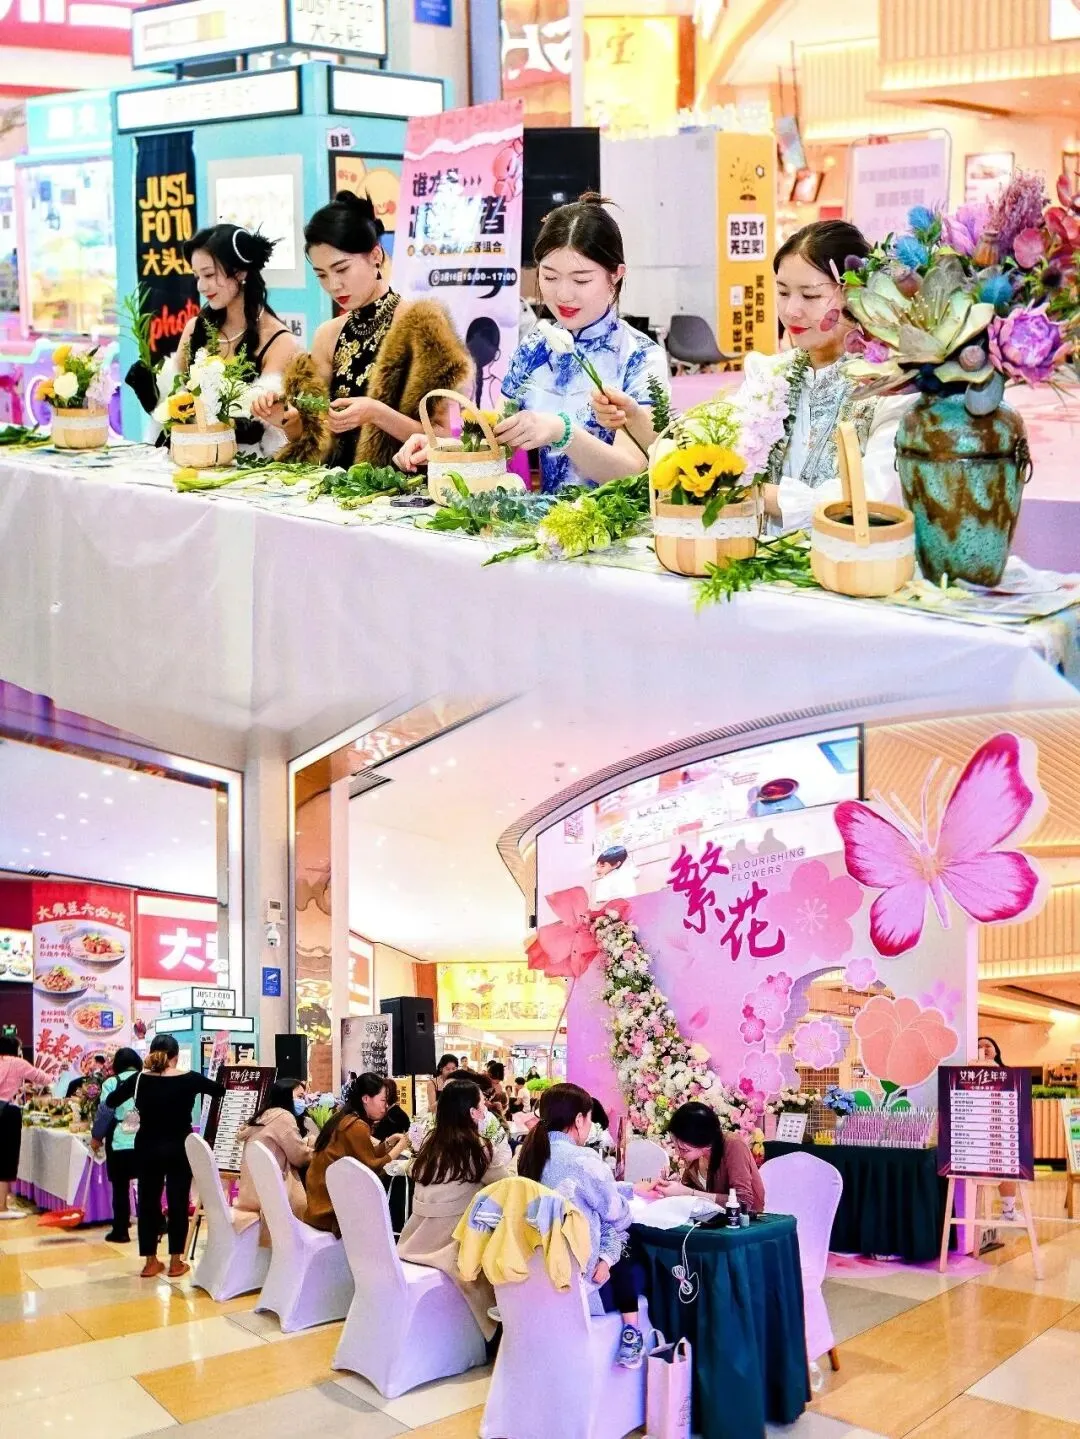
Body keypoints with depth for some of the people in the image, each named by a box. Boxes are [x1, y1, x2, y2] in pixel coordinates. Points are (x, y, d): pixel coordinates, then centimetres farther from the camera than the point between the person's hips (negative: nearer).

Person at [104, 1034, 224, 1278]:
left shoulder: (139, 1079, -8)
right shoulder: (189, 1079, -11)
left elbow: (111, 1102, 4)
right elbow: (222, 1090, 1)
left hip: (147, 1148, 2)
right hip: (179, 1148, -2)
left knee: (148, 1201, 11)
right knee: (178, 1203, 7)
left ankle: (150, 1262, 15)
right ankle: (175, 1262, 11)